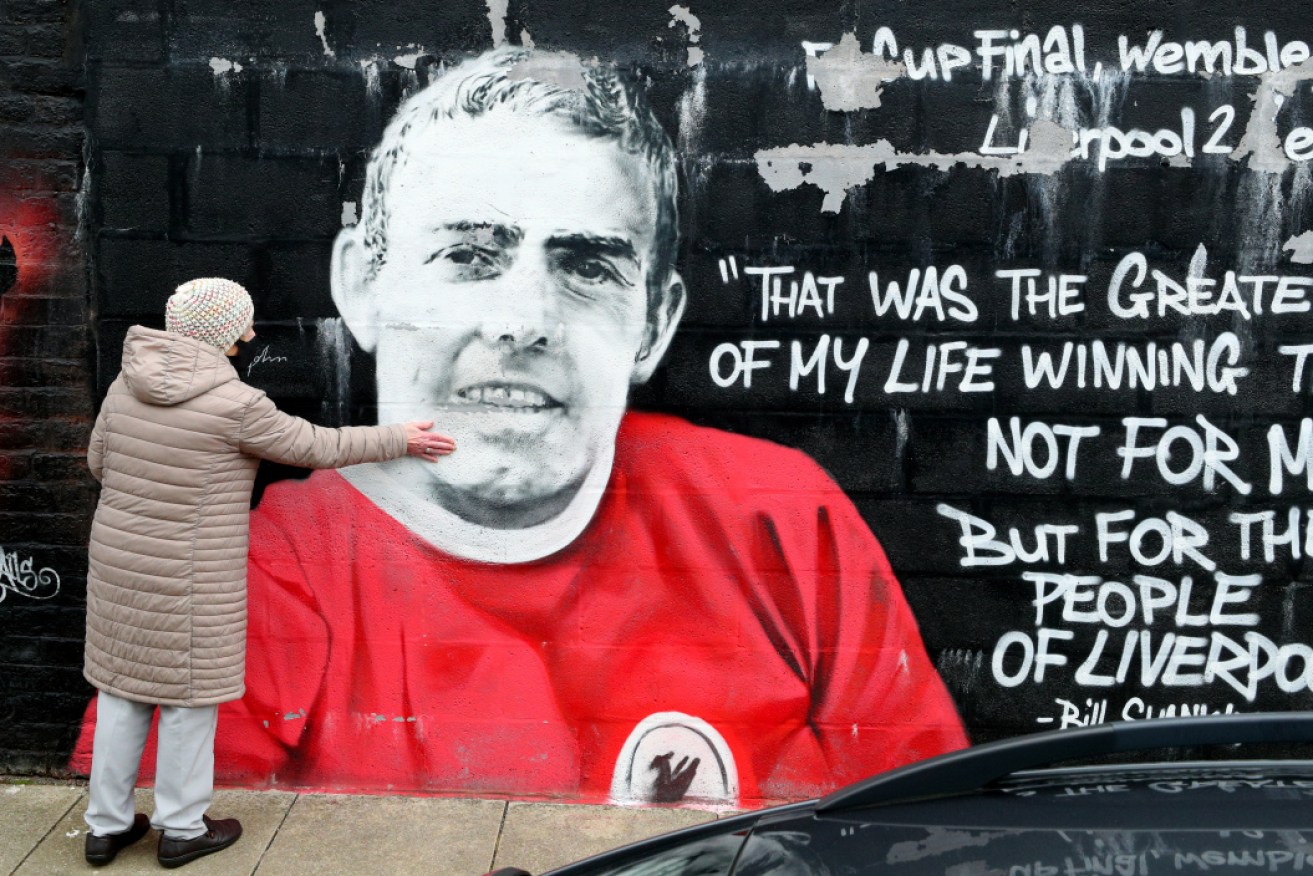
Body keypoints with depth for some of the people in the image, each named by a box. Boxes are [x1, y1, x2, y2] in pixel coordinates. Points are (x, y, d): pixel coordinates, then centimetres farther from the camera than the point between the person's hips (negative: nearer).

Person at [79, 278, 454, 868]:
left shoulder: (128, 383, -1)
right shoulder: (234, 404, -20)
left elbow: (99, 461, 10)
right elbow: (317, 447, -10)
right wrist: (400, 441, 1)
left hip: (118, 561, 7)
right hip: (188, 576, -6)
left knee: (123, 689, 16)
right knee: (189, 692, 9)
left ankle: (106, 826, 28)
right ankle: (182, 830, 23)